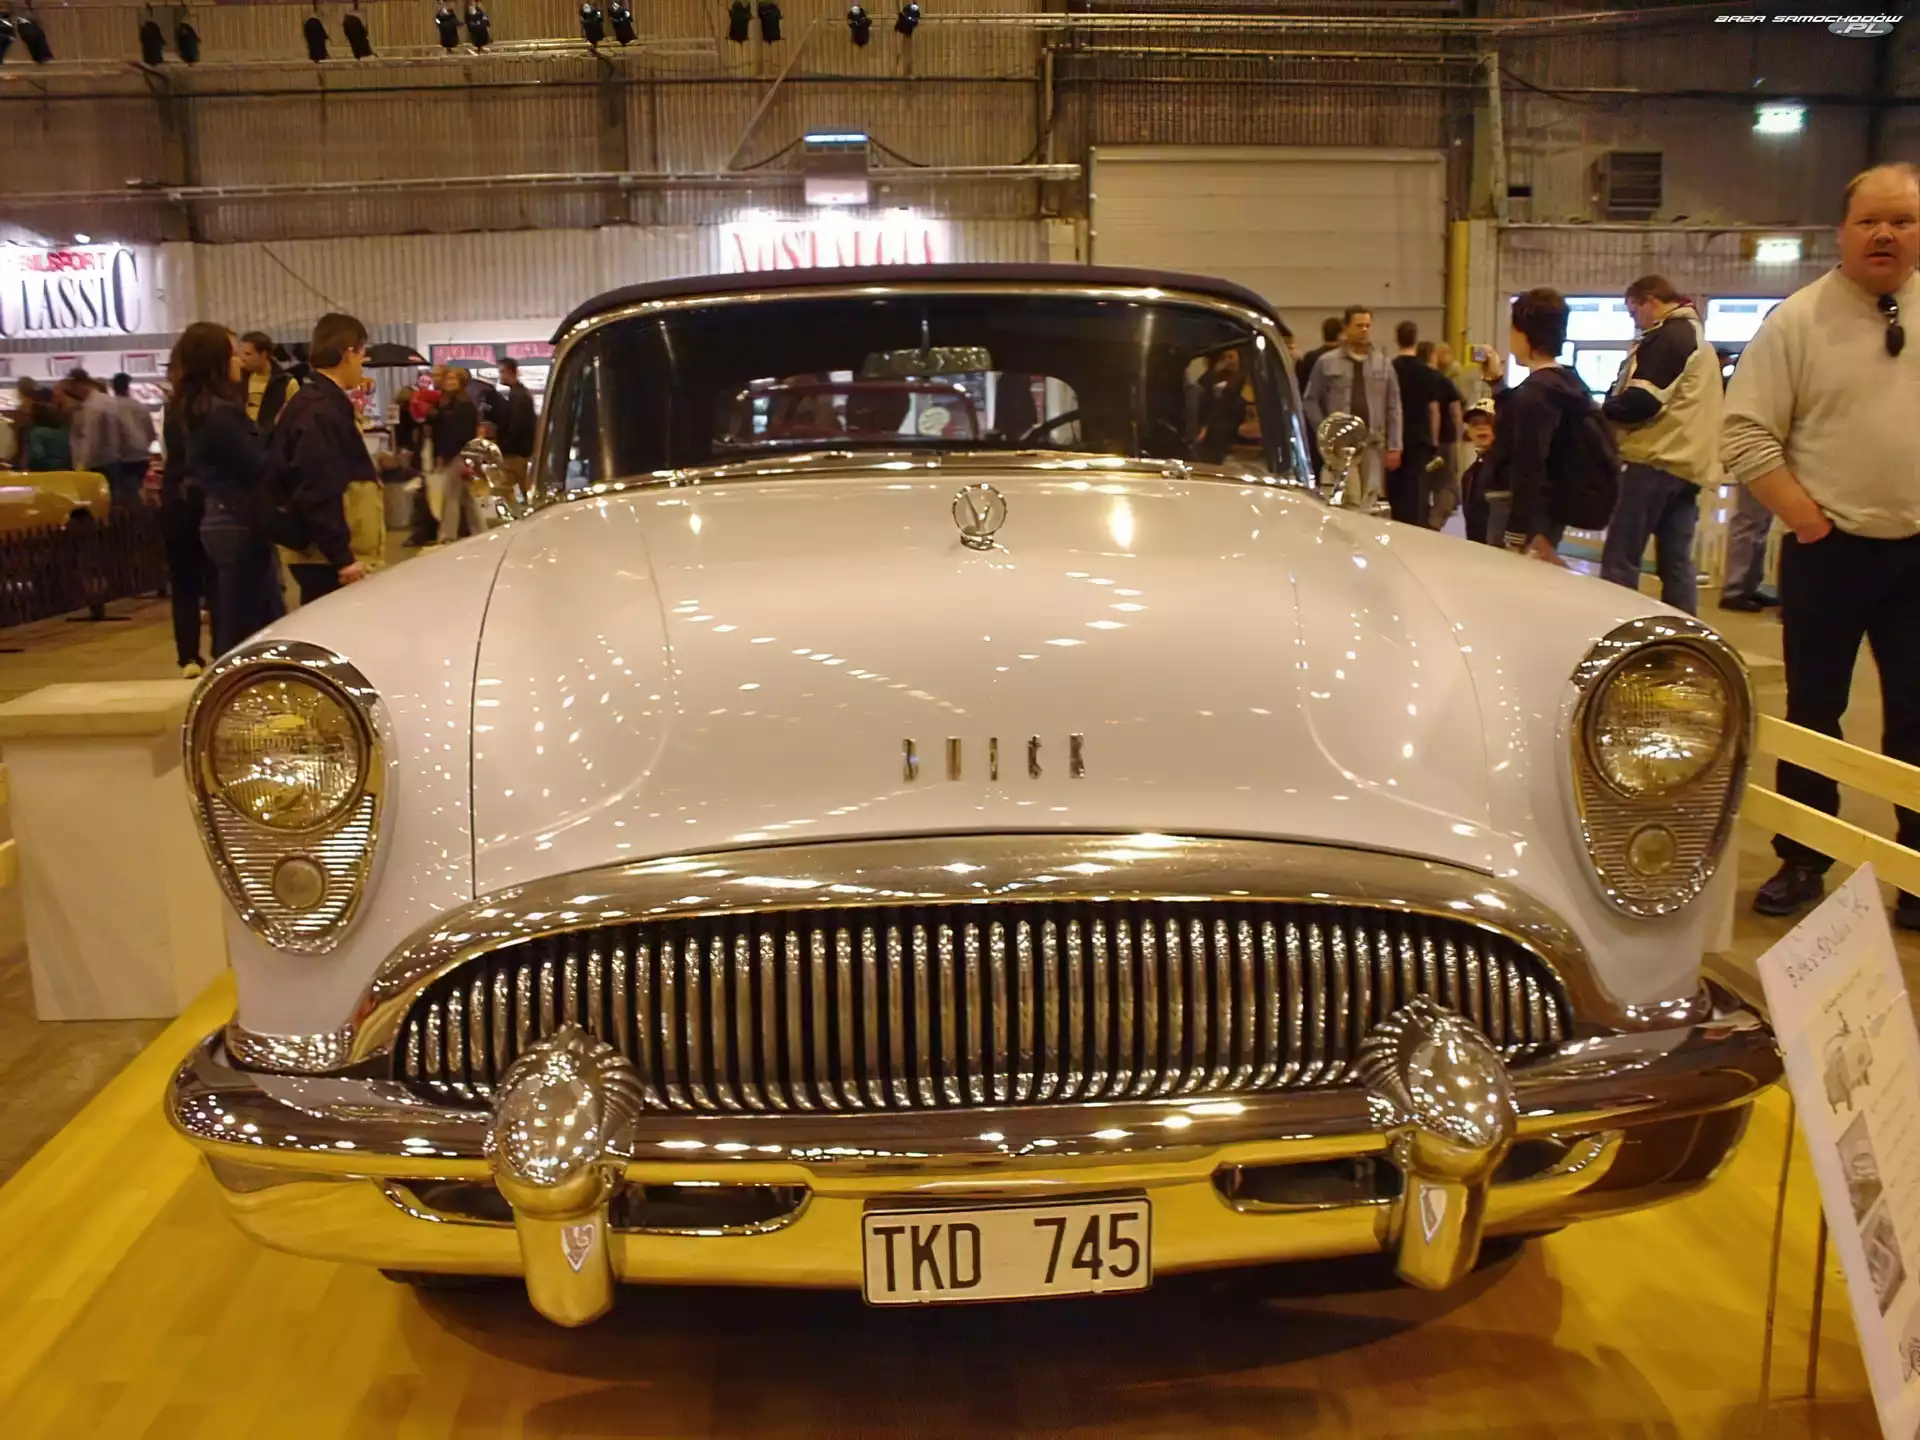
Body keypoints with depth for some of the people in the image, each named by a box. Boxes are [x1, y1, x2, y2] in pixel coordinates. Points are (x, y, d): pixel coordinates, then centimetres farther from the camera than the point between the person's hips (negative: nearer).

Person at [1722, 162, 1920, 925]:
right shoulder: (1797, 320, -4)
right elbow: (1745, 433, -8)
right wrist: (1805, 515, -13)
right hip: (1829, 550, -2)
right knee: (1814, 714, 8)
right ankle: (1802, 861, 21)